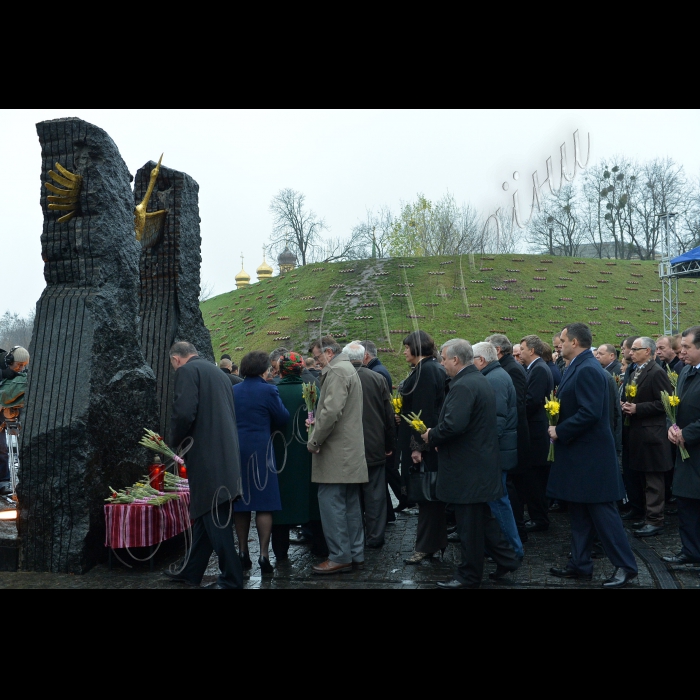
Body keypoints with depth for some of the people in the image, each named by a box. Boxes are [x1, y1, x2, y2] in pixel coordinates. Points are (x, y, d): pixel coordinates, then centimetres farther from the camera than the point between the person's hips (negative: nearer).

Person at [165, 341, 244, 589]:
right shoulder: (218, 372, 20)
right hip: (225, 455, 9)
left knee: (213, 519, -2)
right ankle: (191, 571, 27)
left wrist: (174, 444, -1)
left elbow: (184, 413, -20)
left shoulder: (187, 371, -7)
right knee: (205, 515, 16)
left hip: (207, 457, -9)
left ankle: (231, 579, 4)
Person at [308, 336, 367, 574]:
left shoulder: (337, 371, -13)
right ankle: (355, 554, 17)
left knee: (330, 502, -6)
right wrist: (317, 429, 17)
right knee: (350, 503, 12)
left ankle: (340, 557, -2)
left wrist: (314, 441, -14)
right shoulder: (347, 369, 20)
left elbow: (331, 411, -23)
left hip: (337, 450, -10)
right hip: (350, 449, 10)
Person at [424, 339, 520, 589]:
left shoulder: (463, 386, -21)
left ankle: (469, 576, 15)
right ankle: (505, 559, 27)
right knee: (482, 517, 20)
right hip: (481, 462, 10)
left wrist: (431, 436, -13)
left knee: (469, 523, 3)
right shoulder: (480, 380, 12)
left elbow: (453, 425, -32)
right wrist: (436, 435, 9)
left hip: (467, 467, -10)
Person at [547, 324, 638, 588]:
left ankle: (625, 566, 10)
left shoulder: (588, 370, -19)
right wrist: (559, 429, 8)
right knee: (579, 513, 15)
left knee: (601, 511, -1)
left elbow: (590, 413, -26)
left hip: (590, 455, -10)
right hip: (578, 453, 10)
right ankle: (580, 565, 24)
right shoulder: (578, 367, 12)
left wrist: (560, 431, -18)